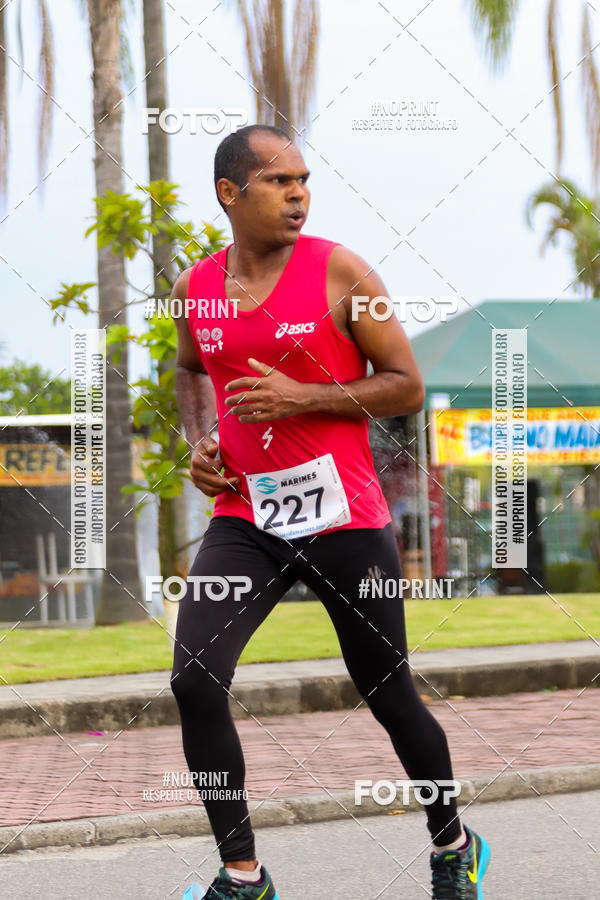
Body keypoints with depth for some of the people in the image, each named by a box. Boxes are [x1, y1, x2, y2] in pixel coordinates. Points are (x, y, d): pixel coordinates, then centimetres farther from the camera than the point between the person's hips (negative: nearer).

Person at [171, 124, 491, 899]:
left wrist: (302, 398, -17)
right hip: (244, 519, 3)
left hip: (344, 521, -3)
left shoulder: (339, 273, -8)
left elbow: (407, 386, -6)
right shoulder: (196, 288, 4)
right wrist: (198, 442, 7)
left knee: (389, 696, 8)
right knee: (193, 681, -16)